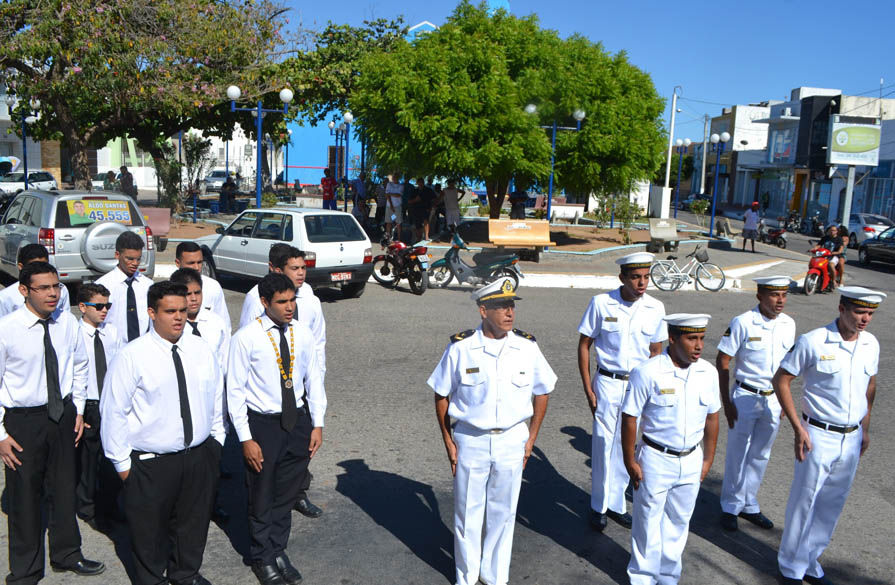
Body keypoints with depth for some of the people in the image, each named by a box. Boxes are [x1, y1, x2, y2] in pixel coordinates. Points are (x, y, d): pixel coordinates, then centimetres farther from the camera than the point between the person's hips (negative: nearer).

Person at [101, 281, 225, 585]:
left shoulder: (201, 350, 0)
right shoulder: (132, 356, -14)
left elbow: (216, 398, 11)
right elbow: (113, 411, -10)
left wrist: (216, 439, 12)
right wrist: (122, 462, -7)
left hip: (200, 455, 4)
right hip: (150, 464, -4)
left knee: (194, 521, 21)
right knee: (149, 529, 14)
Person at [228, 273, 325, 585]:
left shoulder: (302, 333, -2)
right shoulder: (246, 338, -14)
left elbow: (313, 379, 5)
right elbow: (235, 390, -10)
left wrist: (317, 424, 3)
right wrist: (245, 438, -11)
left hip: (298, 420, 4)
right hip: (262, 424, -3)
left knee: (287, 495, 18)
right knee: (261, 497, 13)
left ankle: (278, 551, 39)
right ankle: (263, 558, 36)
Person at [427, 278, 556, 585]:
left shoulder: (527, 347, -7)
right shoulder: (460, 348, -12)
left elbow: (542, 393, 7)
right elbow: (441, 396, -1)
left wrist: (531, 439, 5)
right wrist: (449, 442, -1)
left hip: (511, 441, 2)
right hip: (470, 441, -1)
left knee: (503, 513, 15)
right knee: (467, 512, 12)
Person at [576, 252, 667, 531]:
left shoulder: (655, 308, -2)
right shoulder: (601, 303, -10)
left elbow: (656, 352, 8)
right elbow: (584, 345, -3)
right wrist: (588, 390, -6)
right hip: (608, 383, -2)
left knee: (626, 446, 11)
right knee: (603, 445, 3)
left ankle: (615, 503, 29)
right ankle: (599, 506, 22)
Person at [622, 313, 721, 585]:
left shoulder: (708, 372, -3)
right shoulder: (648, 372, -19)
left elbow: (711, 418, 7)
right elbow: (629, 418, -14)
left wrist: (708, 459, 10)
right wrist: (630, 462, -11)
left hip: (691, 461, 5)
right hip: (655, 460, -4)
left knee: (678, 522, 19)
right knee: (648, 522, 11)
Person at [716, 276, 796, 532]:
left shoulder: (789, 324, 0)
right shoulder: (742, 323, -16)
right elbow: (722, 362, -11)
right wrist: (726, 402, -13)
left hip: (774, 399, 5)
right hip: (745, 397, -4)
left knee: (760, 456, 16)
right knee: (737, 454, 7)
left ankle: (749, 505, 32)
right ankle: (730, 507, 23)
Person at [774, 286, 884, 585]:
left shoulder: (871, 344, 1)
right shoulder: (813, 342, -16)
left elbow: (870, 384, 17)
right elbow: (781, 380, -11)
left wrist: (865, 428, 16)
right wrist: (798, 428, -14)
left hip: (852, 438, 5)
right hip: (819, 435, -5)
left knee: (832, 505, 15)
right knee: (804, 502, 5)